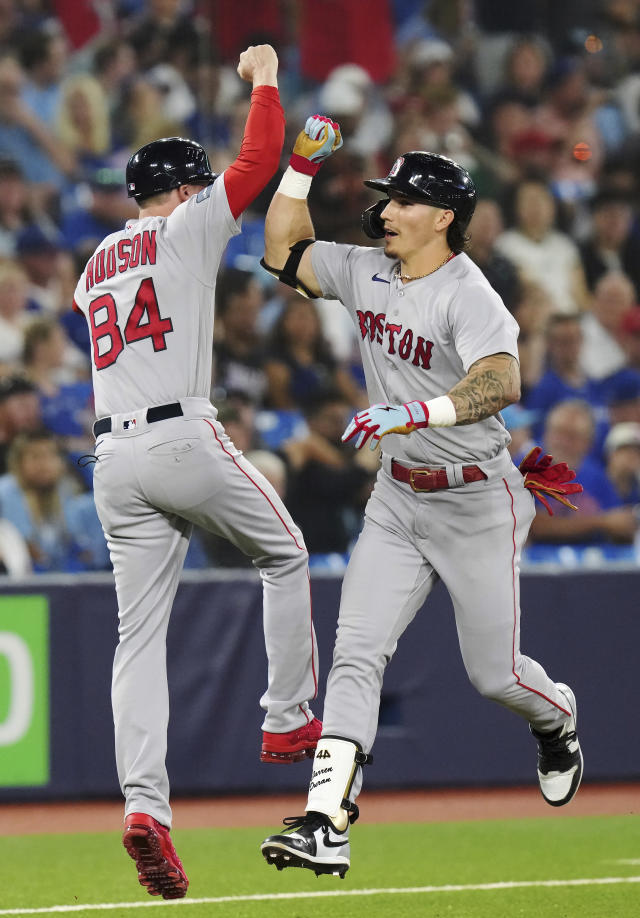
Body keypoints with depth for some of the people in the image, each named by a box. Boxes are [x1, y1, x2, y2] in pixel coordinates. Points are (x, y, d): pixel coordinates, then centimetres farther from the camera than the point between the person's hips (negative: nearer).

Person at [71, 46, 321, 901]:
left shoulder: (95, 265, 20)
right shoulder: (184, 231, 1)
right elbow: (260, 158, -1)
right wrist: (264, 77, 13)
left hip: (114, 461, 6)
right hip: (184, 439, -6)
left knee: (140, 634, 1)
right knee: (285, 552, 20)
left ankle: (143, 801, -14)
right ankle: (290, 720, 19)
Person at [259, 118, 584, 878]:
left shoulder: (468, 297, -22)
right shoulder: (367, 273, 1)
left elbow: (502, 382, -38)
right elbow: (283, 253, 14)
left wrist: (420, 411, -53)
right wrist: (302, 166, 3)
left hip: (476, 505, -6)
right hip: (397, 500, 6)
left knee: (494, 672, 5)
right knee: (356, 654, -9)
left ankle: (557, 721, 42)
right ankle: (326, 824, -16)